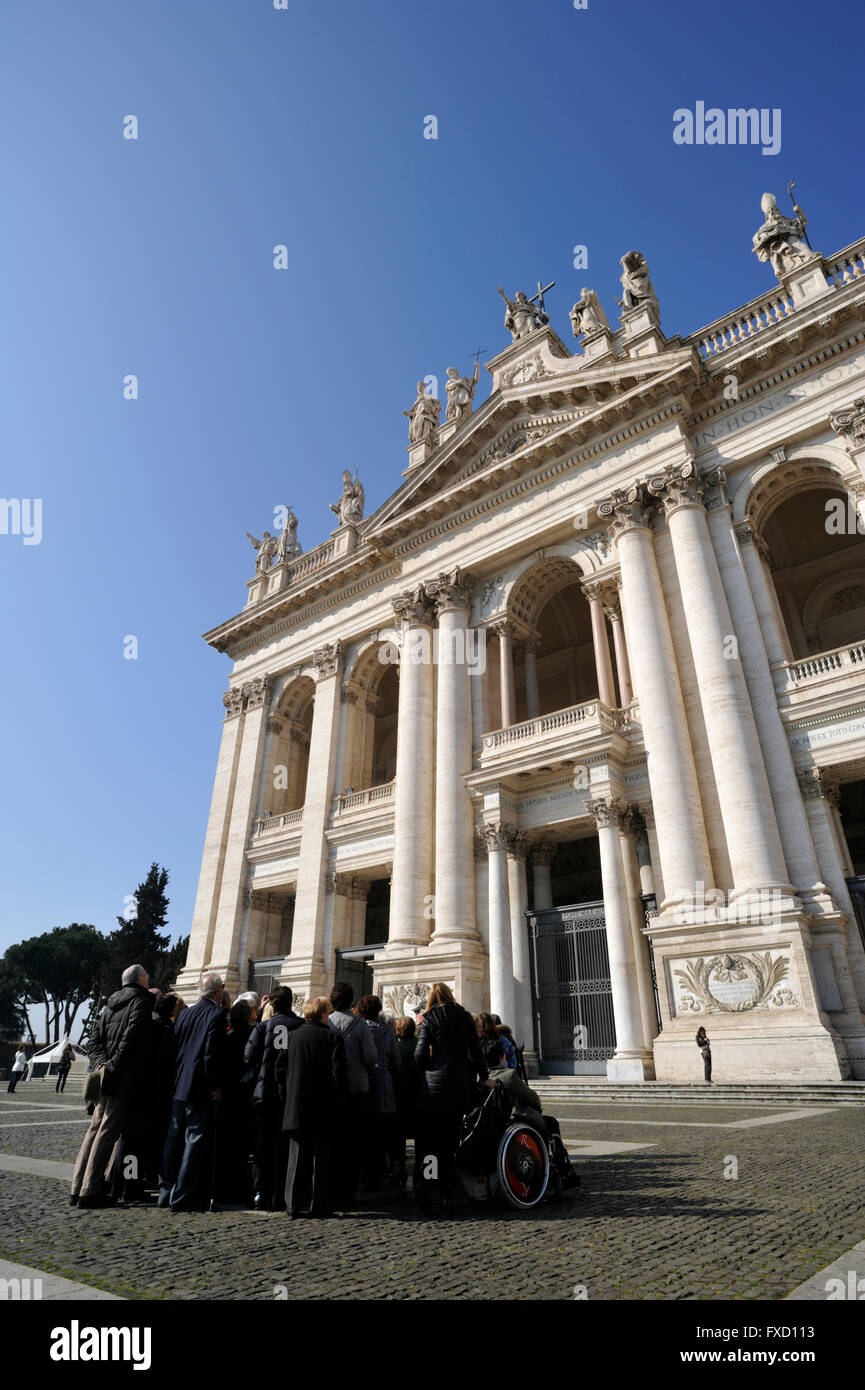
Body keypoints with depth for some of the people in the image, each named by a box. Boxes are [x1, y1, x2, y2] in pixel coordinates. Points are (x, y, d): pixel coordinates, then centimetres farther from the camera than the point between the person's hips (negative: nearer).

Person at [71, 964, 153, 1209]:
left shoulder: (111, 1004, 17)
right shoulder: (141, 1002, -8)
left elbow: (96, 1038, 11)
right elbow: (131, 1037, -19)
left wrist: (100, 1061, 0)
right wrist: (113, 1066, -13)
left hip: (106, 1079, 8)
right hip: (125, 1079, -8)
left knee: (95, 1129, 14)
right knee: (108, 1131, -4)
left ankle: (78, 1187, 17)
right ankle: (90, 1191, -1)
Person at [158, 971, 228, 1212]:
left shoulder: (185, 1013, 7)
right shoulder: (217, 1014, -14)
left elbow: (174, 1047, 9)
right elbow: (213, 1053, -19)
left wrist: (176, 1079, 18)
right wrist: (216, 1085, -10)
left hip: (178, 1085, 7)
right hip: (200, 1088, -7)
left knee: (173, 1137, 17)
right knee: (195, 1140, 2)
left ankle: (166, 1192, 24)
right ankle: (182, 1198, 4)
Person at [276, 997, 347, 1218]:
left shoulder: (292, 1036, 1)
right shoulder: (333, 1036, -9)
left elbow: (279, 1067, 3)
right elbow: (338, 1070, -12)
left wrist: (286, 1095, 12)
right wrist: (337, 1097, 1)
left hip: (296, 1107, 3)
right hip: (324, 1107, -3)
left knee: (297, 1154, 12)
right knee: (321, 1156, 8)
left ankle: (295, 1204, 12)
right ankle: (318, 1205, 13)